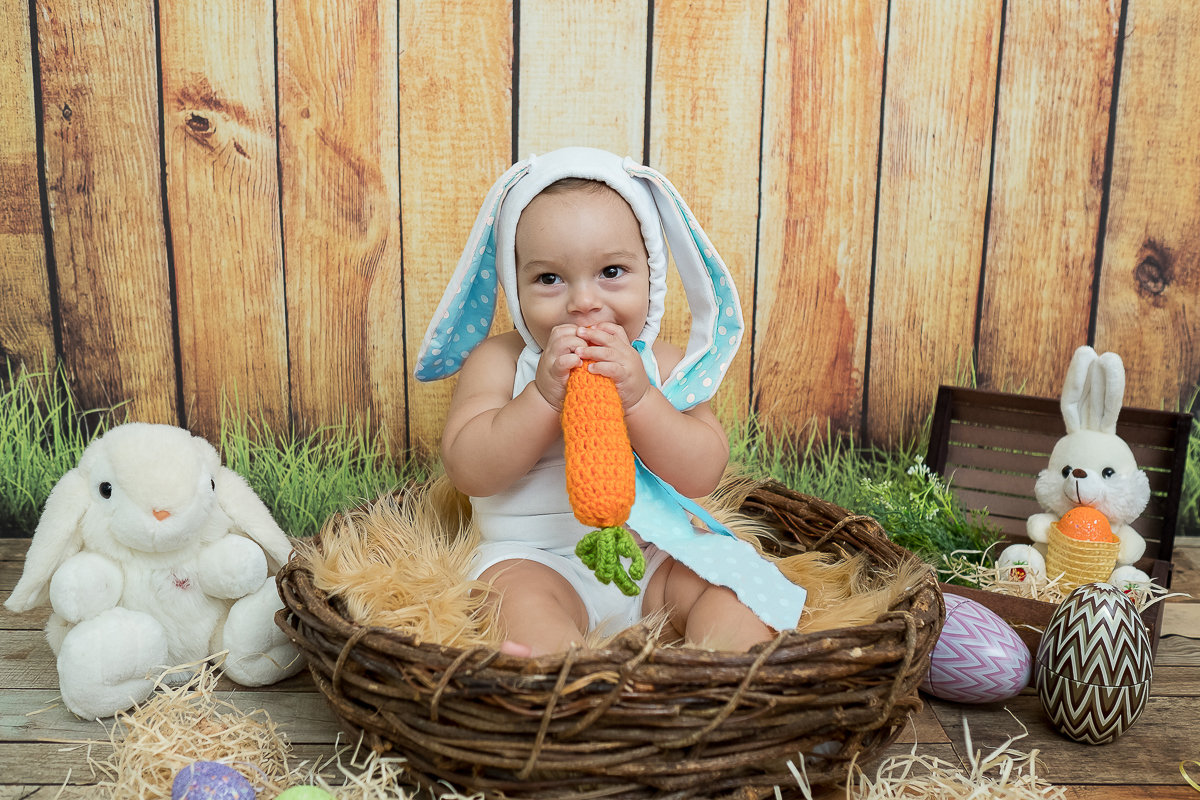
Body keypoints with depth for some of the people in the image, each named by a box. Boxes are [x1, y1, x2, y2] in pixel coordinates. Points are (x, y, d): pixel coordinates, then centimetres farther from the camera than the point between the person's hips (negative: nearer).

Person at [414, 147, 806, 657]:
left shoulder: (656, 361, 1)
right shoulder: (496, 361, -3)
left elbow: (702, 475, -8)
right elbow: (468, 471, -14)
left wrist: (637, 397, -24)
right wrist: (545, 395, -26)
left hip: (655, 549, 3)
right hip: (536, 558, -2)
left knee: (732, 580, -18)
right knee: (520, 596, -32)